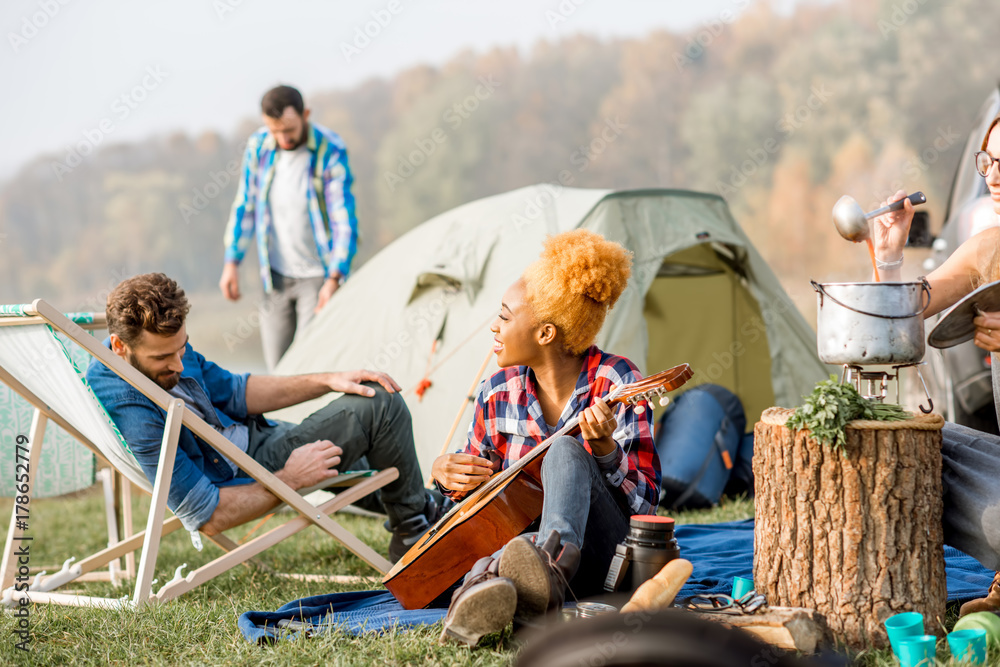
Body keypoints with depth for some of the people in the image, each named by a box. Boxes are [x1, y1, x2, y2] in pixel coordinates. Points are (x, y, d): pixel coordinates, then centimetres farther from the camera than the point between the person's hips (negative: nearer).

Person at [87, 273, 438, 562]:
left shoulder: (168, 345, -9)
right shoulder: (131, 414, -36)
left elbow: (233, 393, 8)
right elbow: (206, 517, -31)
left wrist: (327, 380, -1)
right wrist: (289, 480, -21)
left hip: (247, 435, 9)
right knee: (379, 407, -13)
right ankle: (416, 532, 11)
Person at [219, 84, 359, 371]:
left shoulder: (331, 152, -18)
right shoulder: (258, 146, -3)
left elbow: (344, 221, -18)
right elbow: (245, 206, 8)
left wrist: (334, 279, -26)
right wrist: (232, 262, 4)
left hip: (317, 275, -5)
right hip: (276, 276, 5)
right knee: (277, 366, 7)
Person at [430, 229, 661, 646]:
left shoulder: (617, 384, -6)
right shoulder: (498, 394, 7)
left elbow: (646, 503, -10)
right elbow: (478, 490, 20)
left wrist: (605, 449, -28)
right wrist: (446, 473, -3)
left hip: (602, 559, -4)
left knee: (564, 449, -32)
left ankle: (550, 569, -58)